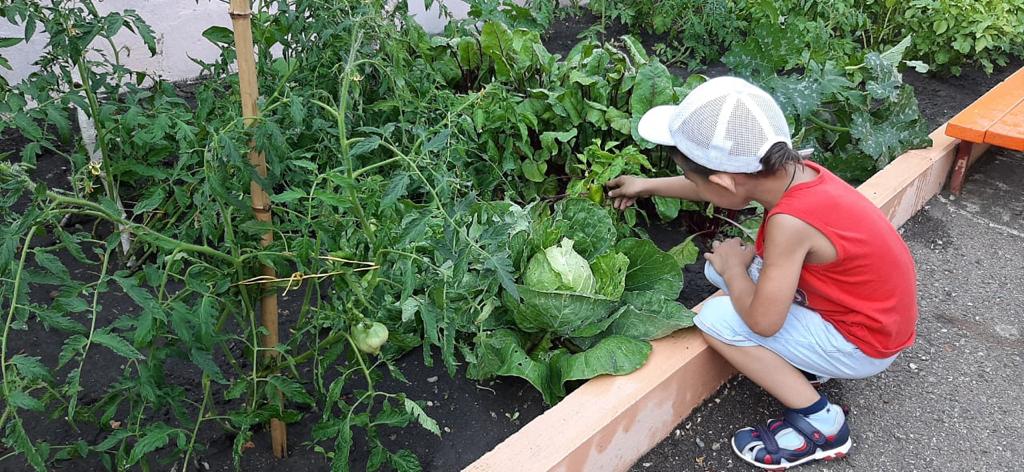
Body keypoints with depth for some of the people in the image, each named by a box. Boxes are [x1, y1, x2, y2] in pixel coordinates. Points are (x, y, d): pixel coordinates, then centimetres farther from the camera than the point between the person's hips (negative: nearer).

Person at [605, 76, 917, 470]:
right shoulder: (791, 171, -11)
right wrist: (648, 186, 21)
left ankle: (819, 424, -4)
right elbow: (722, 185, 11)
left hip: (863, 344, -8)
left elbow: (762, 322, -28)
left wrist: (733, 267, -10)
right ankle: (809, 361, 12)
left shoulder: (789, 221, -35)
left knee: (716, 320, -15)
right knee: (720, 267, 5)